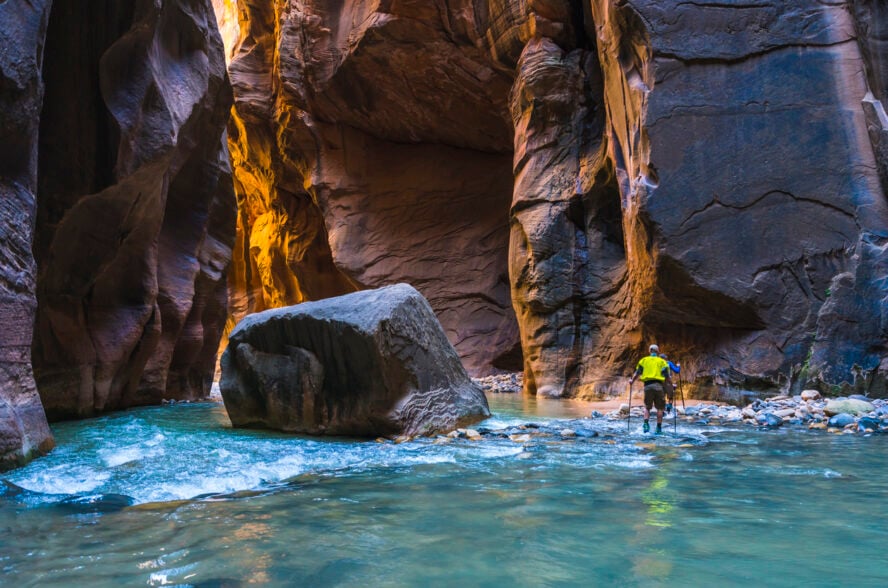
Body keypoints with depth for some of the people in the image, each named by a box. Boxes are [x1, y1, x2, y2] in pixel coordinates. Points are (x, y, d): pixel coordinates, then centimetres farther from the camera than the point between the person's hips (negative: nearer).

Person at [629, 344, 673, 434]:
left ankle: (646, 423, -8)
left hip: (647, 385, 1)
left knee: (647, 407, 12)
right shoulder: (662, 361, 12)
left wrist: (632, 380, 18)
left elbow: (638, 372, 6)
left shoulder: (644, 360, 15)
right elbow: (666, 376, 2)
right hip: (658, 385, -1)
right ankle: (659, 428, 5)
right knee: (660, 408, 8)